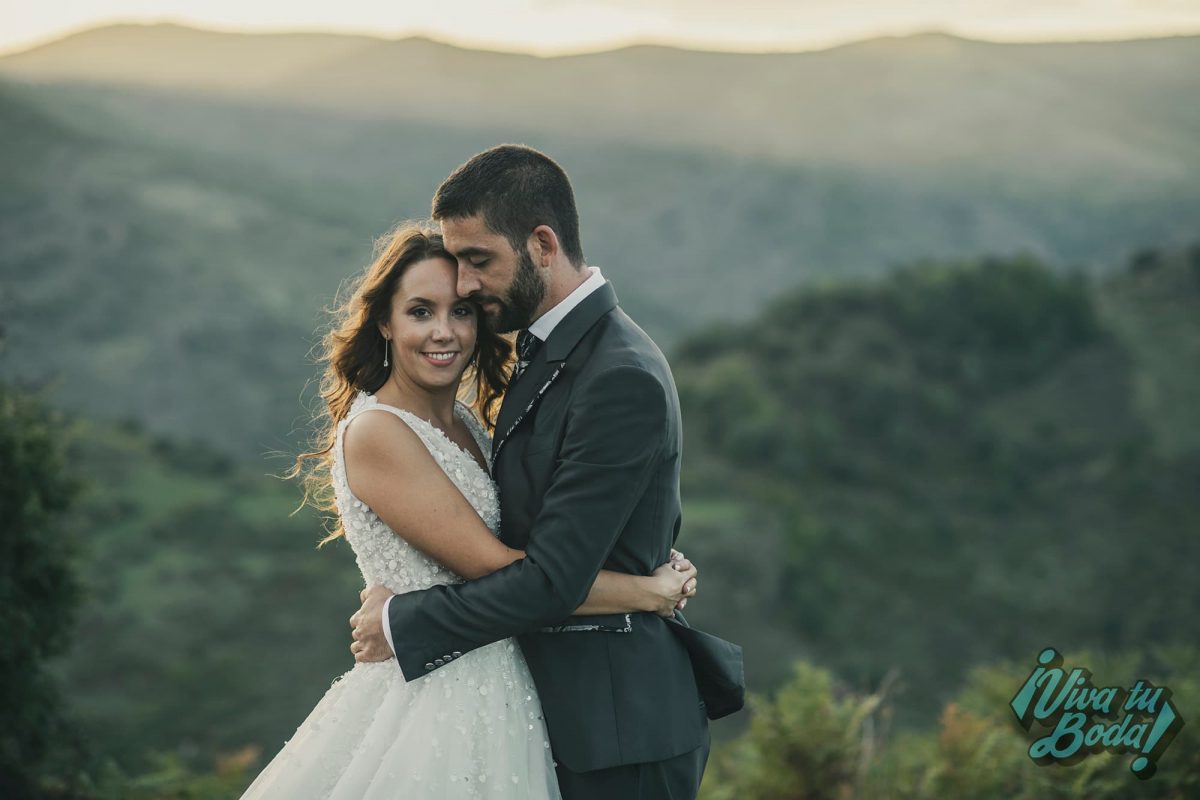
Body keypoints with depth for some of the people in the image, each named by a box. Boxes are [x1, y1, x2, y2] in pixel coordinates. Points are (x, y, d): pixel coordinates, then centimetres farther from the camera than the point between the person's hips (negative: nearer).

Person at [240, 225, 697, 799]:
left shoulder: (466, 424, 10)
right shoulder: (375, 433, -15)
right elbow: (494, 568, -19)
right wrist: (646, 593, -13)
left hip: (494, 694, 8)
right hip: (433, 702, -8)